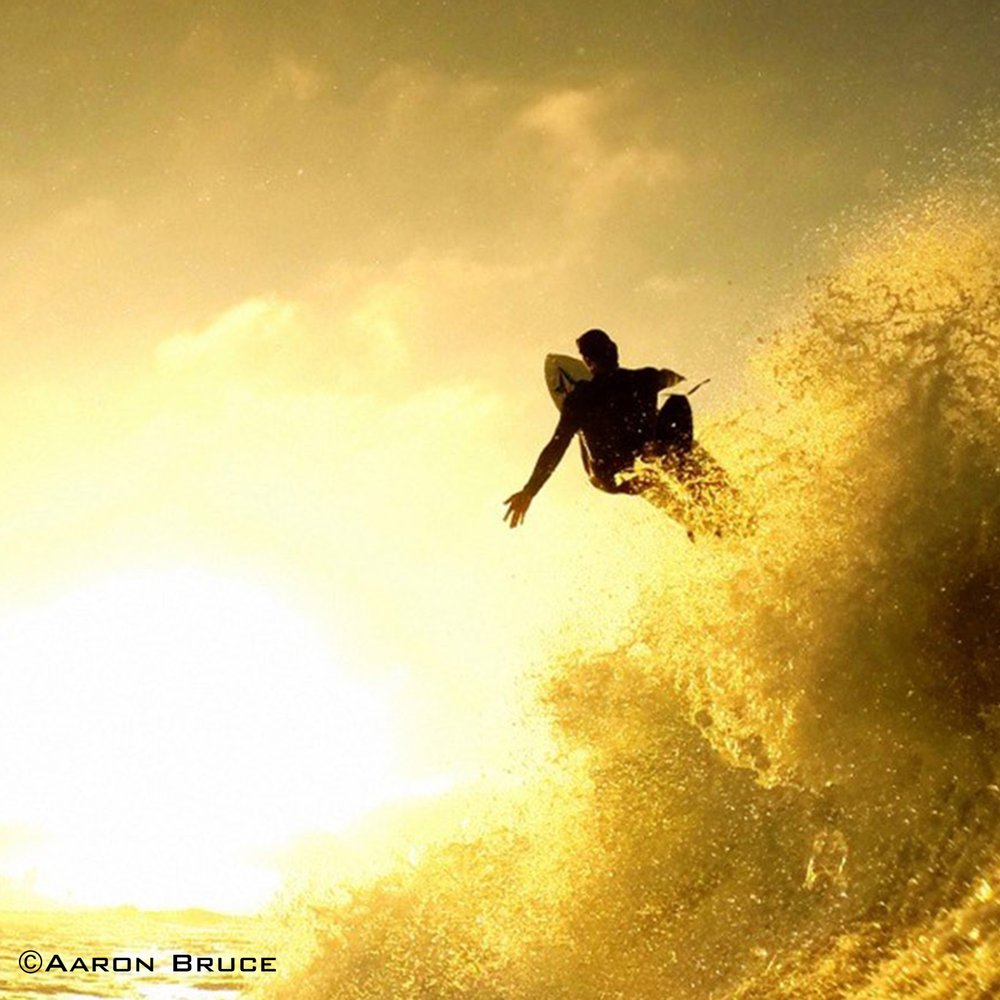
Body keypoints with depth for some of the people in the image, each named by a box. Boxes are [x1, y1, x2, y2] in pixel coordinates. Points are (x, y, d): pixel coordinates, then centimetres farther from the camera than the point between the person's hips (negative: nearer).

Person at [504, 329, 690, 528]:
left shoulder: (579, 399, -15)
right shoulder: (643, 379, -13)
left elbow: (556, 448, -16)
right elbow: (667, 378, 13)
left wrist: (529, 491, -10)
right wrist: (674, 377, 40)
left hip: (608, 479, 1)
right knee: (677, 402, 16)